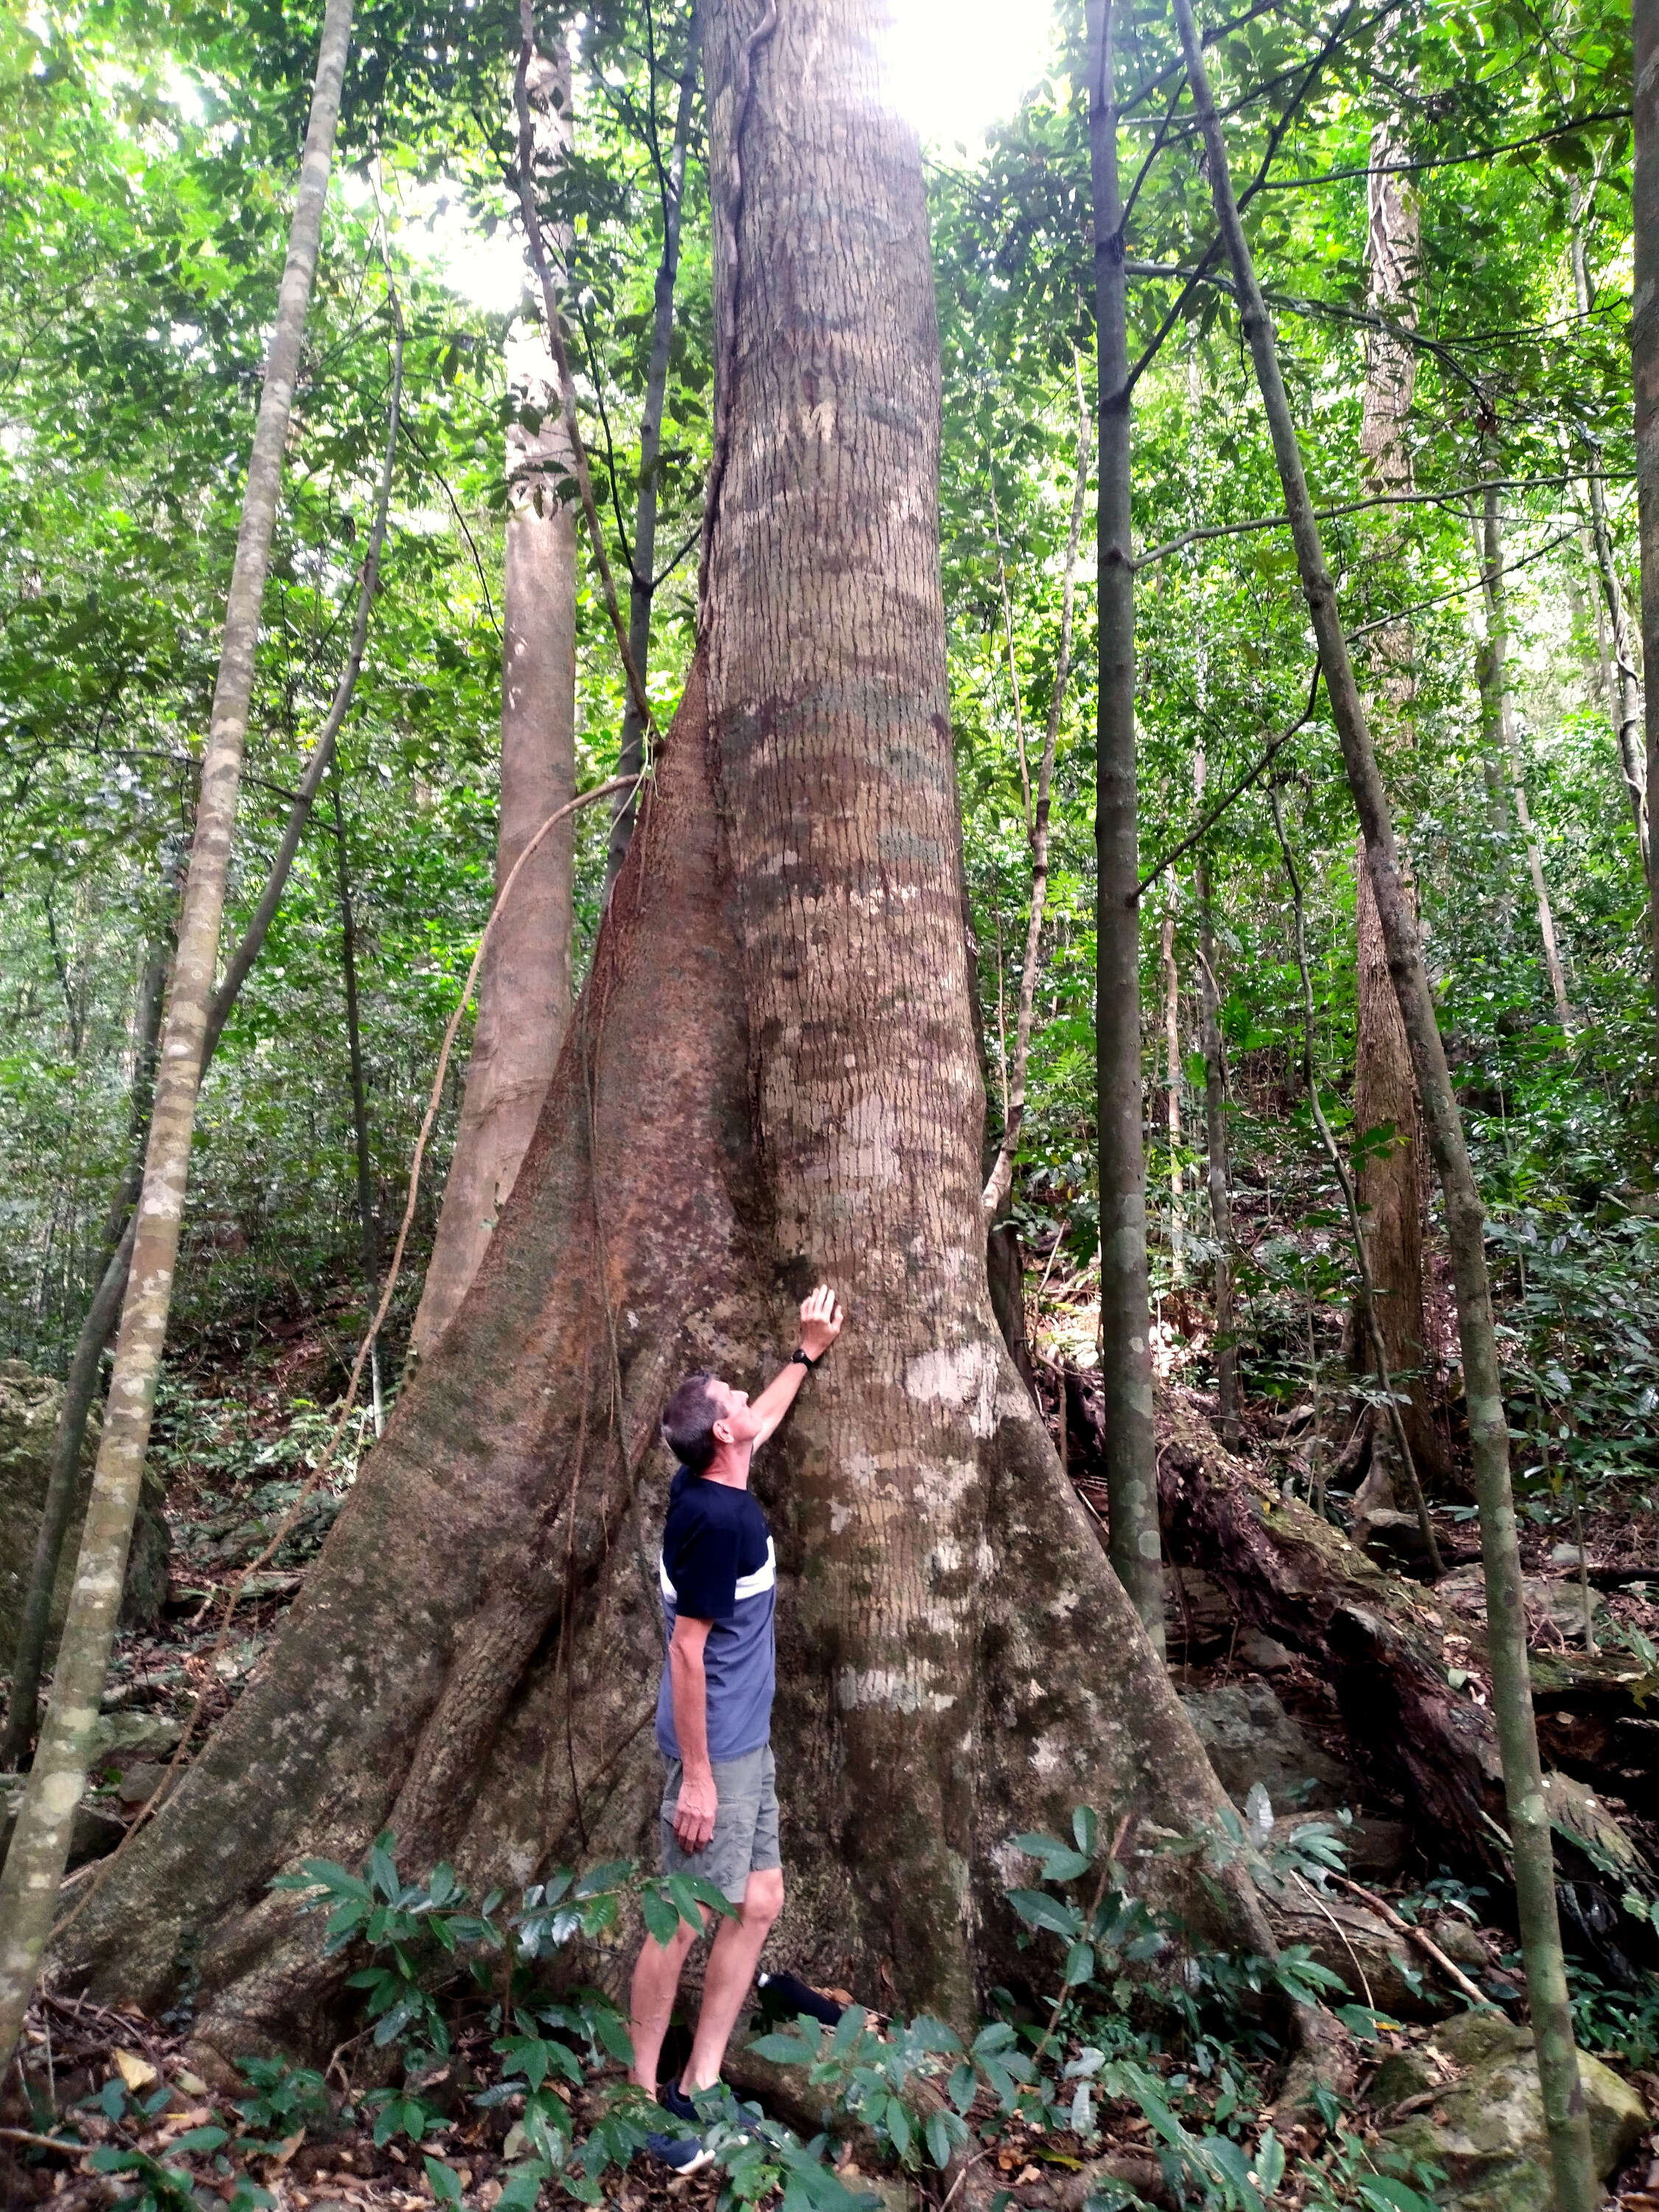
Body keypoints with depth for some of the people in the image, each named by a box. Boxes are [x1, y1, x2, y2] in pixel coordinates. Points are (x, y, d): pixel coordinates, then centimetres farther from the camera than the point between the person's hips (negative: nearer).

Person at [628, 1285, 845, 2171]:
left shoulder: (716, 1485, 3)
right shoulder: (715, 1518, -23)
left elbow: (764, 1420, 26)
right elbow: (687, 1648, -22)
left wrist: (809, 1353, 32)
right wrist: (696, 1776, -19)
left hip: (748, 1741, 10)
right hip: (716, 1749, -10)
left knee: (760, 1900, 15)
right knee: (684, 1919, 4)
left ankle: (698, 2087, 26)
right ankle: (640, 2098, 20)